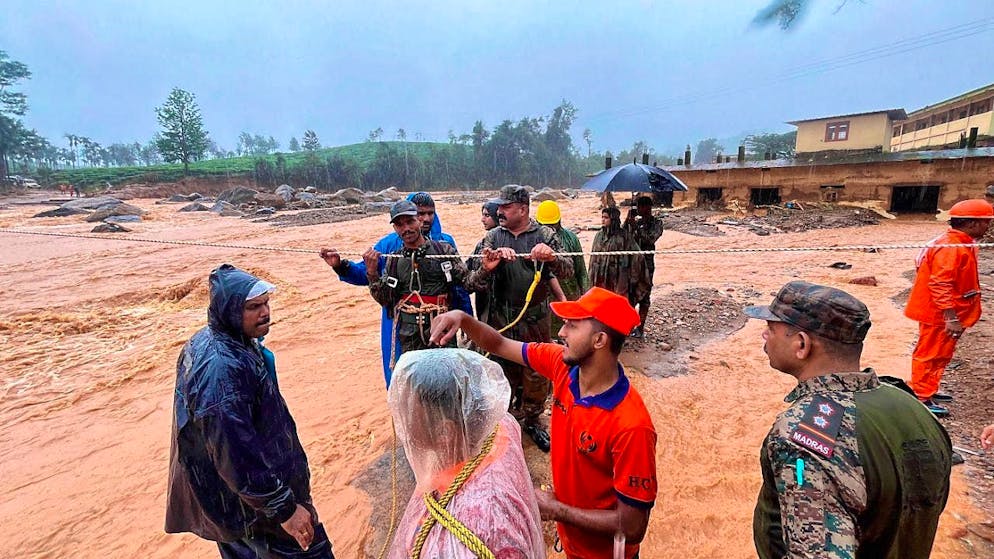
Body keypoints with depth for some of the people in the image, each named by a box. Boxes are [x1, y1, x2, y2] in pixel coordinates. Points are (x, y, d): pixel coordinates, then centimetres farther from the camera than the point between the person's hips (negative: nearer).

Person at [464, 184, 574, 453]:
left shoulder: (544, 235, -4)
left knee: (537, 373, 10)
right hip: (501, 318, 1)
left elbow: (567, 271, -10)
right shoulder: (493, 237, 0)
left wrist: (552, 258, -32)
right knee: (504, 372, 14)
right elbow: (474, 282, -6)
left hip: (536, 318, -1)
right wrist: (486, 268, -29)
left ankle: (532, 420, 33)